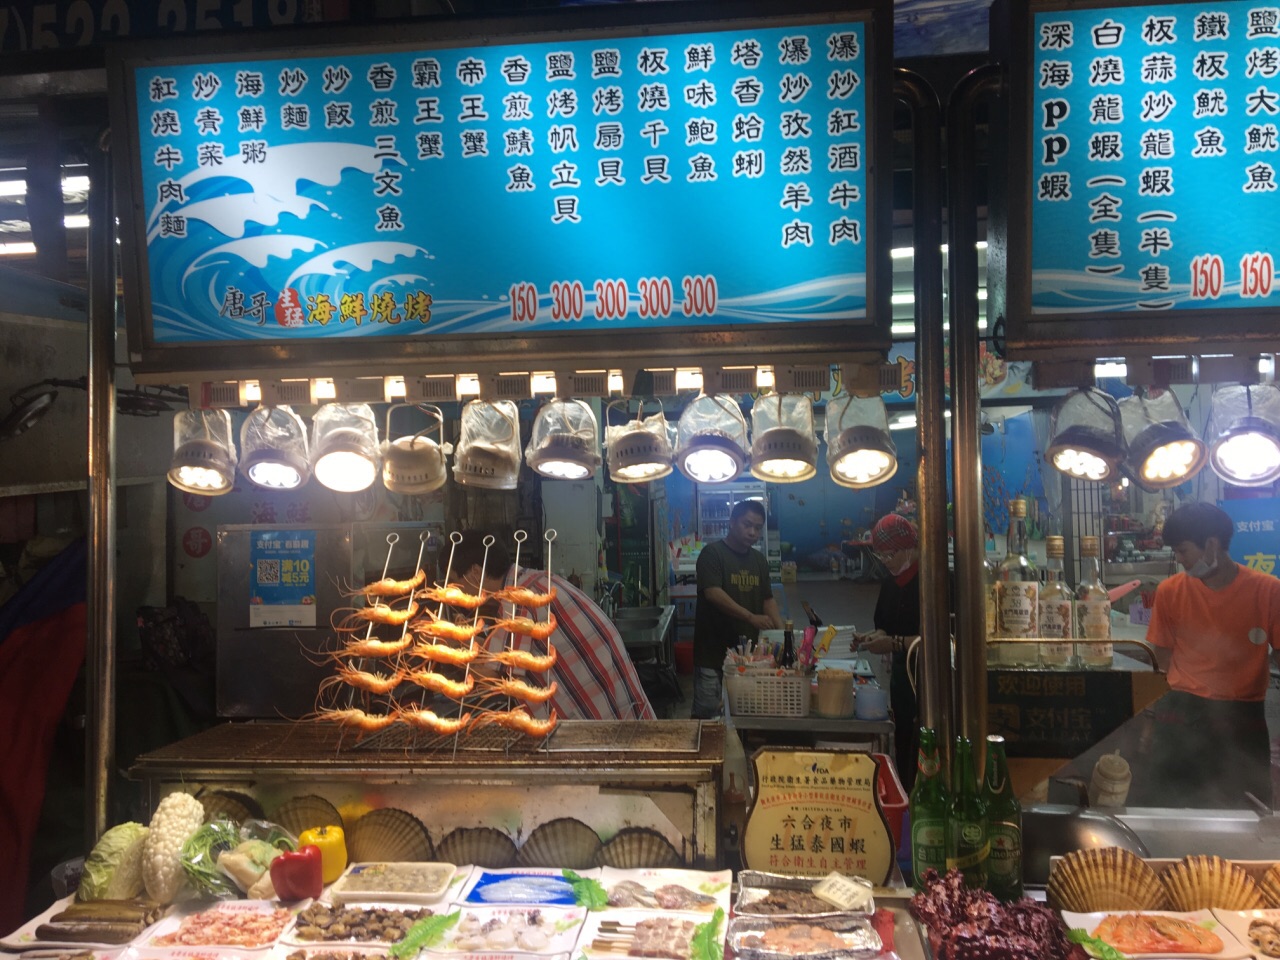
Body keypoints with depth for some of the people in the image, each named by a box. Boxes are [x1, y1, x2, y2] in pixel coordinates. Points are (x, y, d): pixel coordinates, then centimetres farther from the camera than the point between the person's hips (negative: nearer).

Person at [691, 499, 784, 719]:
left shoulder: (759, 559, 12)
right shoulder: (712, 553, -10)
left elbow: (767, 599, 16)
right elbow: (713, 593, -22)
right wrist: (751, 617, -30)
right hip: (713, 652, -6)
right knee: (707, 713, -3)